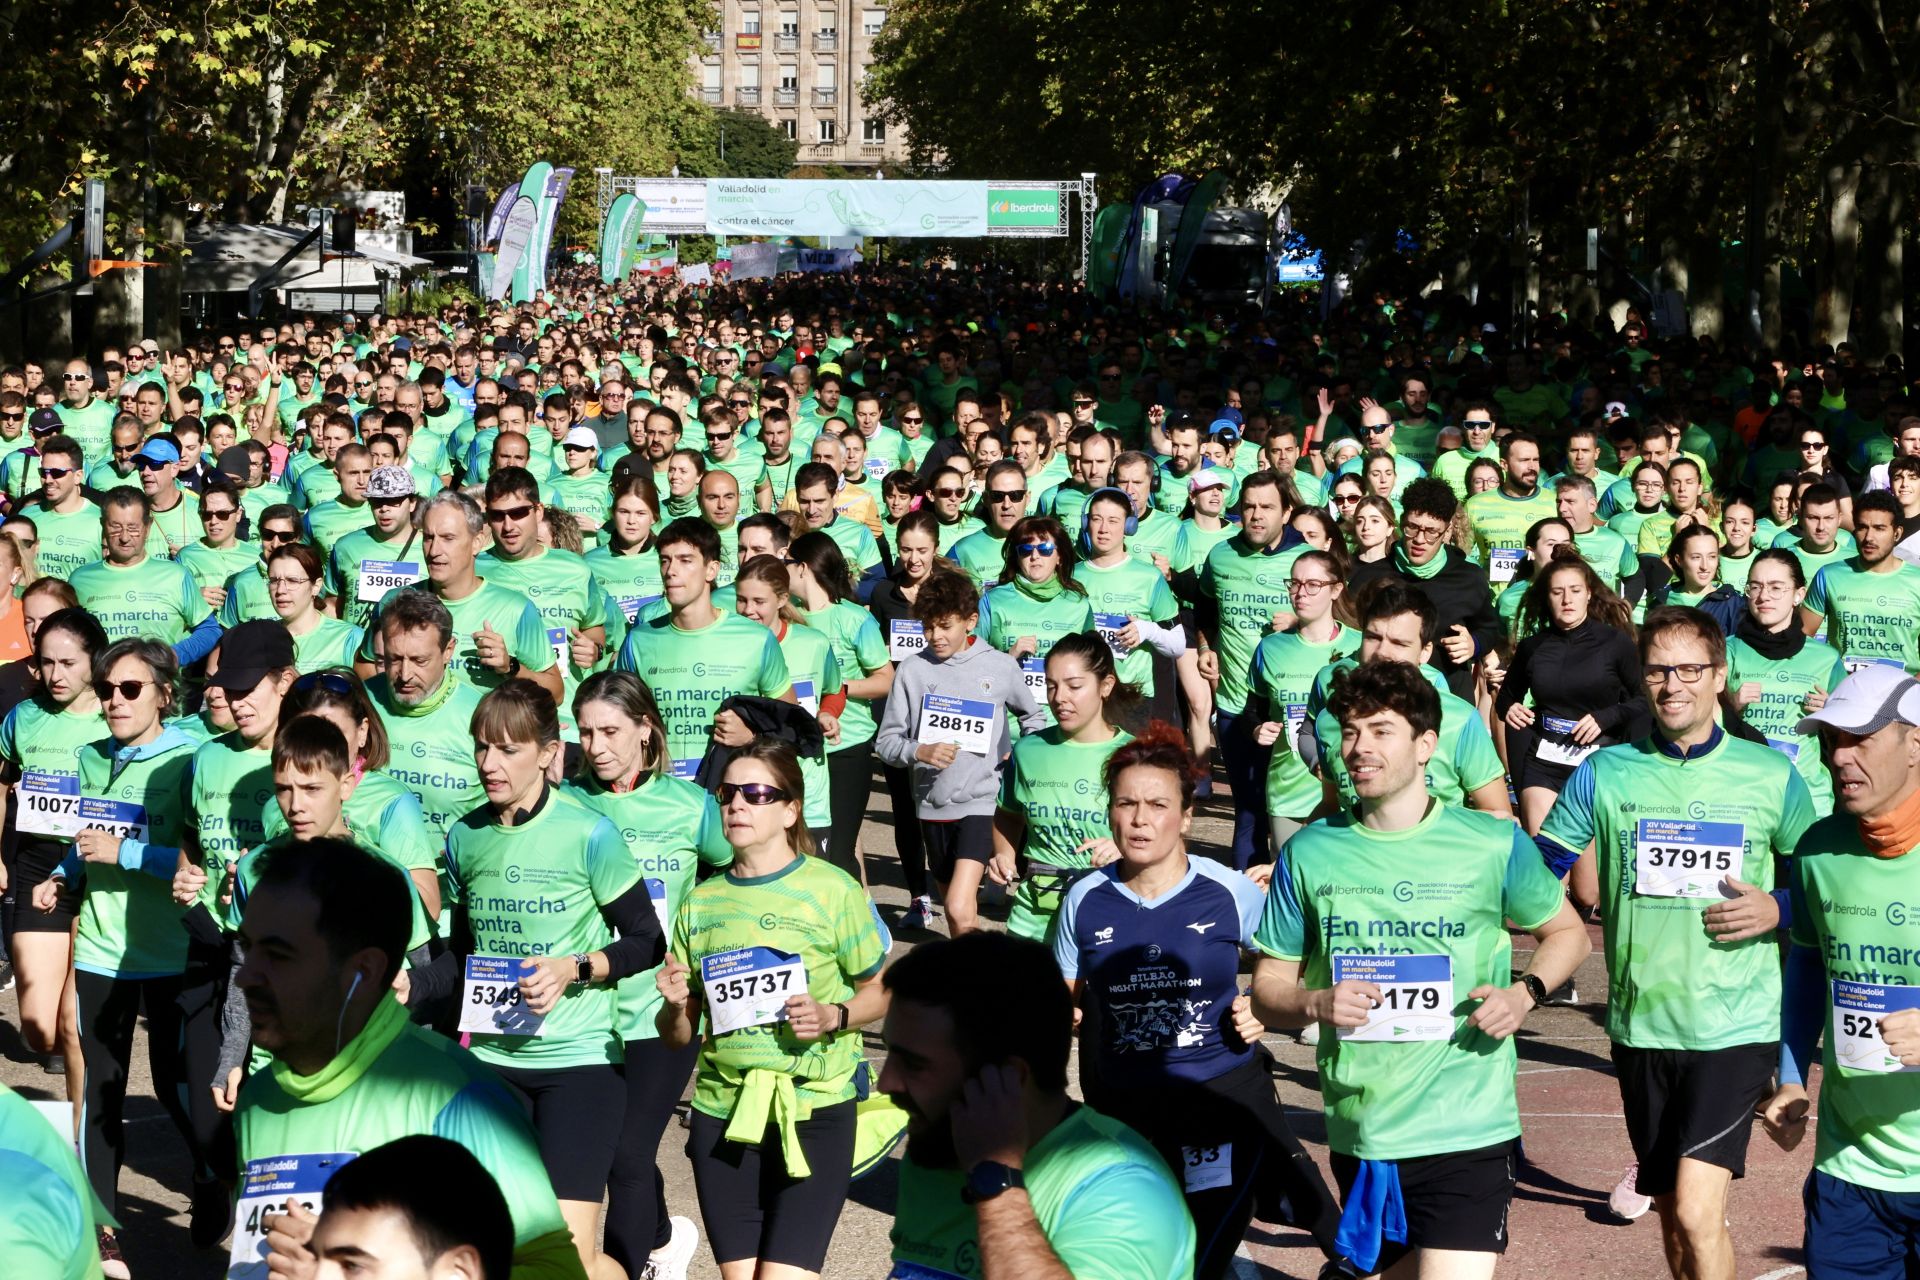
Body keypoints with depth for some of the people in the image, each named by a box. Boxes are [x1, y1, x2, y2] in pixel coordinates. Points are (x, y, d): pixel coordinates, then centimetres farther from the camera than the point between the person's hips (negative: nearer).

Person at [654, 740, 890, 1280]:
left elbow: (881, 991, 1)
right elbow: (679, 1037, 13)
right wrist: (674, 1007, -9)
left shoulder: (831, 889, -5)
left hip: (814, 1110, -4)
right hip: (722, 1111, 4)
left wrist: (833, 1017, -17)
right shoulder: (701, 903, 8)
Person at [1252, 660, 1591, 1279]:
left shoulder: (1493, 845, -3)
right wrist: (1316, 1003, -15)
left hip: (1466, 1135, -3)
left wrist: (1525, 993, -8)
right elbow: (1268, 990, 7)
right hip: (1359, 1137, 3)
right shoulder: (1309, 852, 2)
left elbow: (1568, 933, 11)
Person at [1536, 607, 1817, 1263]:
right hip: (1640, 1025, 3)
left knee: (1697, 1214, -16)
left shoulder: (1771, 776, 0)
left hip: (1736, 1027, -3)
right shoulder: (1605, 773, 2)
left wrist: (1779, 909, -9)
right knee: (1672, 1212, 14)